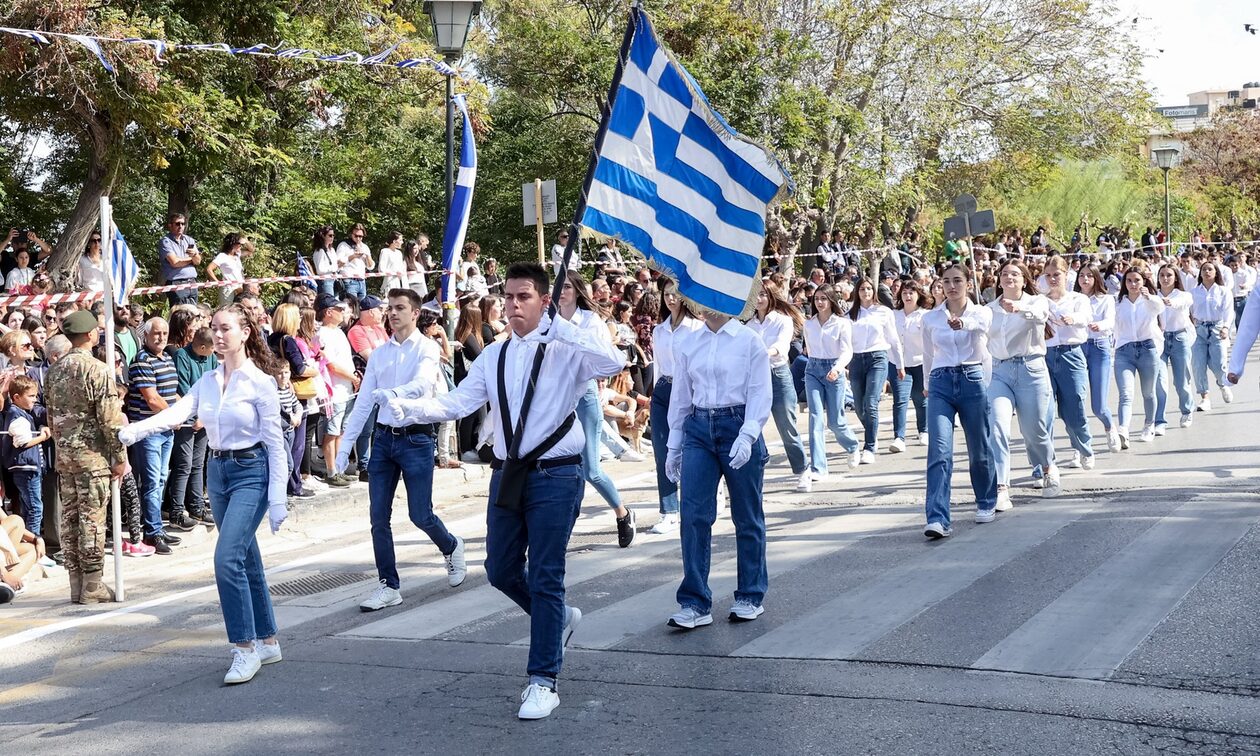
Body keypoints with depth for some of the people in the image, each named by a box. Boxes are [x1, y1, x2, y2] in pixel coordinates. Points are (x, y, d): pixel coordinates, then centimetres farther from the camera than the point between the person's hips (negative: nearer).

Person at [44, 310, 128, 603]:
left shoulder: (54, 370, 8)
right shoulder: (97, 370, -13)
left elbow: (51, 415, 14)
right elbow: (110, 419, -14)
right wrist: (120, 457, -7)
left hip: (63, 454, 7)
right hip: (92, 454, -7)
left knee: (69, 517, 9)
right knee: (92, 519, -2)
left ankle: (76, 586, 14)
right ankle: (92, 587, 1)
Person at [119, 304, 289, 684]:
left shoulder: (261, 382, -9)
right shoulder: (207, 381, 7)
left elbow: (275, 443, -9)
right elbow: (177, 412, -9)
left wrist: (277, 498, -13)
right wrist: (133, 430, -29)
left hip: (251, 472, -7)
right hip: (218, 471, 7)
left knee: (227, 558, -18)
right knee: (245, 561, 12)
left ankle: (245, 648, -10)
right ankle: (267, 641, 23)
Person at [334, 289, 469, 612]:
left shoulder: (426, 349, -5)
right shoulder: (379, 353, 9)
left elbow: (423, 383, -24)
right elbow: (363, 401, 10)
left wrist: (393, 393, -43)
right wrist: (346, 444, 7)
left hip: (416, 439, -5)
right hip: (383, 438, 5)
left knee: (420, 514, -1)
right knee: (378, 517, 2)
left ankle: (452, 547, 32)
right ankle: (388, 586, 12)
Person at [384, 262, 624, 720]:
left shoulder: (566, 350, -6)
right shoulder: (494, 357, 10)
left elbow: (613, 361, -26)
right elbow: (455, 404, 3)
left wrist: (562, 327, -25)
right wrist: (409, 409, -14)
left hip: (555, 476, -6)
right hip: (507, 474, 6)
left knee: (545, 578, -3)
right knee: (501, 572, 13)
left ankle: (544, 681, 8)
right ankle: (559, 619, 41)